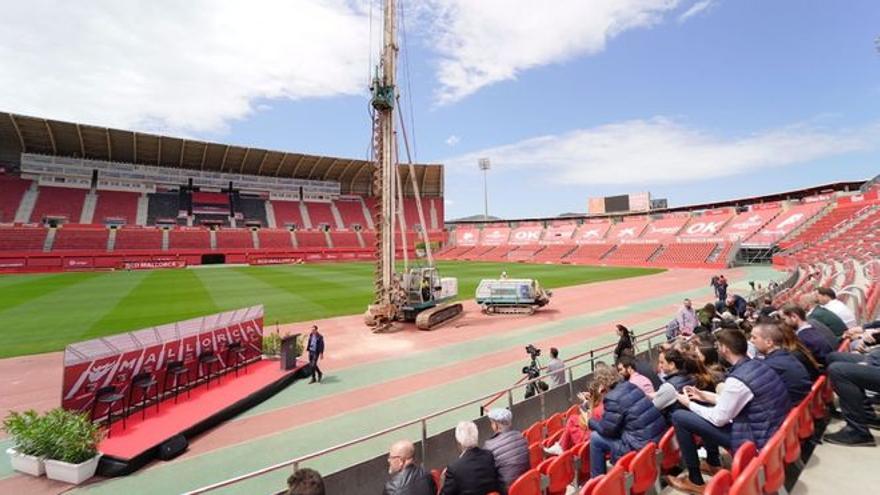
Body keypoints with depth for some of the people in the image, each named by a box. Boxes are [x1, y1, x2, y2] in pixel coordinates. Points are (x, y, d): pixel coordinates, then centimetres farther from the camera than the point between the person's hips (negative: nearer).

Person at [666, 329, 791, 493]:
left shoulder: (736, 380, -28)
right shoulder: (756, 365, -1)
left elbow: (719, 419, -16)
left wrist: (690, 404, -2)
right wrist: (706, 396, 13)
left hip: (754, 439, -9)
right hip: (770, 430, 9)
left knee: (679, 417, -9)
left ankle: (695, 481, 6)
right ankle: (713, 464, 30)